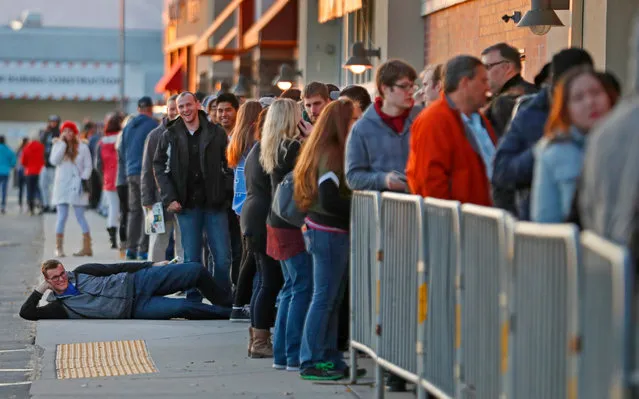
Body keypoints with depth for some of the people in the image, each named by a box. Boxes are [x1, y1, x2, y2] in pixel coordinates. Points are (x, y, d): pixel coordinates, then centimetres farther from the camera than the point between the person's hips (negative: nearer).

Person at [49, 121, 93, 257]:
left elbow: (88, 166, 4)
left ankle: (87, 247, 1)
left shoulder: (82, 147, 3)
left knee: (80, 216, -1)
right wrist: (63, 143, -10)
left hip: (77, 186, -1)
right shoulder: (58, 145, 7)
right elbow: (54, 161, -10)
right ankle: (59, 247, 3)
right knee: (62, 217, 0)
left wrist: (84, 179, -10)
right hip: (62, 186, 1)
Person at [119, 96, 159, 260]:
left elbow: (121, 151, 19)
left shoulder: (128, 126, 13)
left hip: (131, 173, 6)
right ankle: (144, 249, -10)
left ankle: (131, 248, 10)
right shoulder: (152, 125, -7)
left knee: (134, 211, 12)